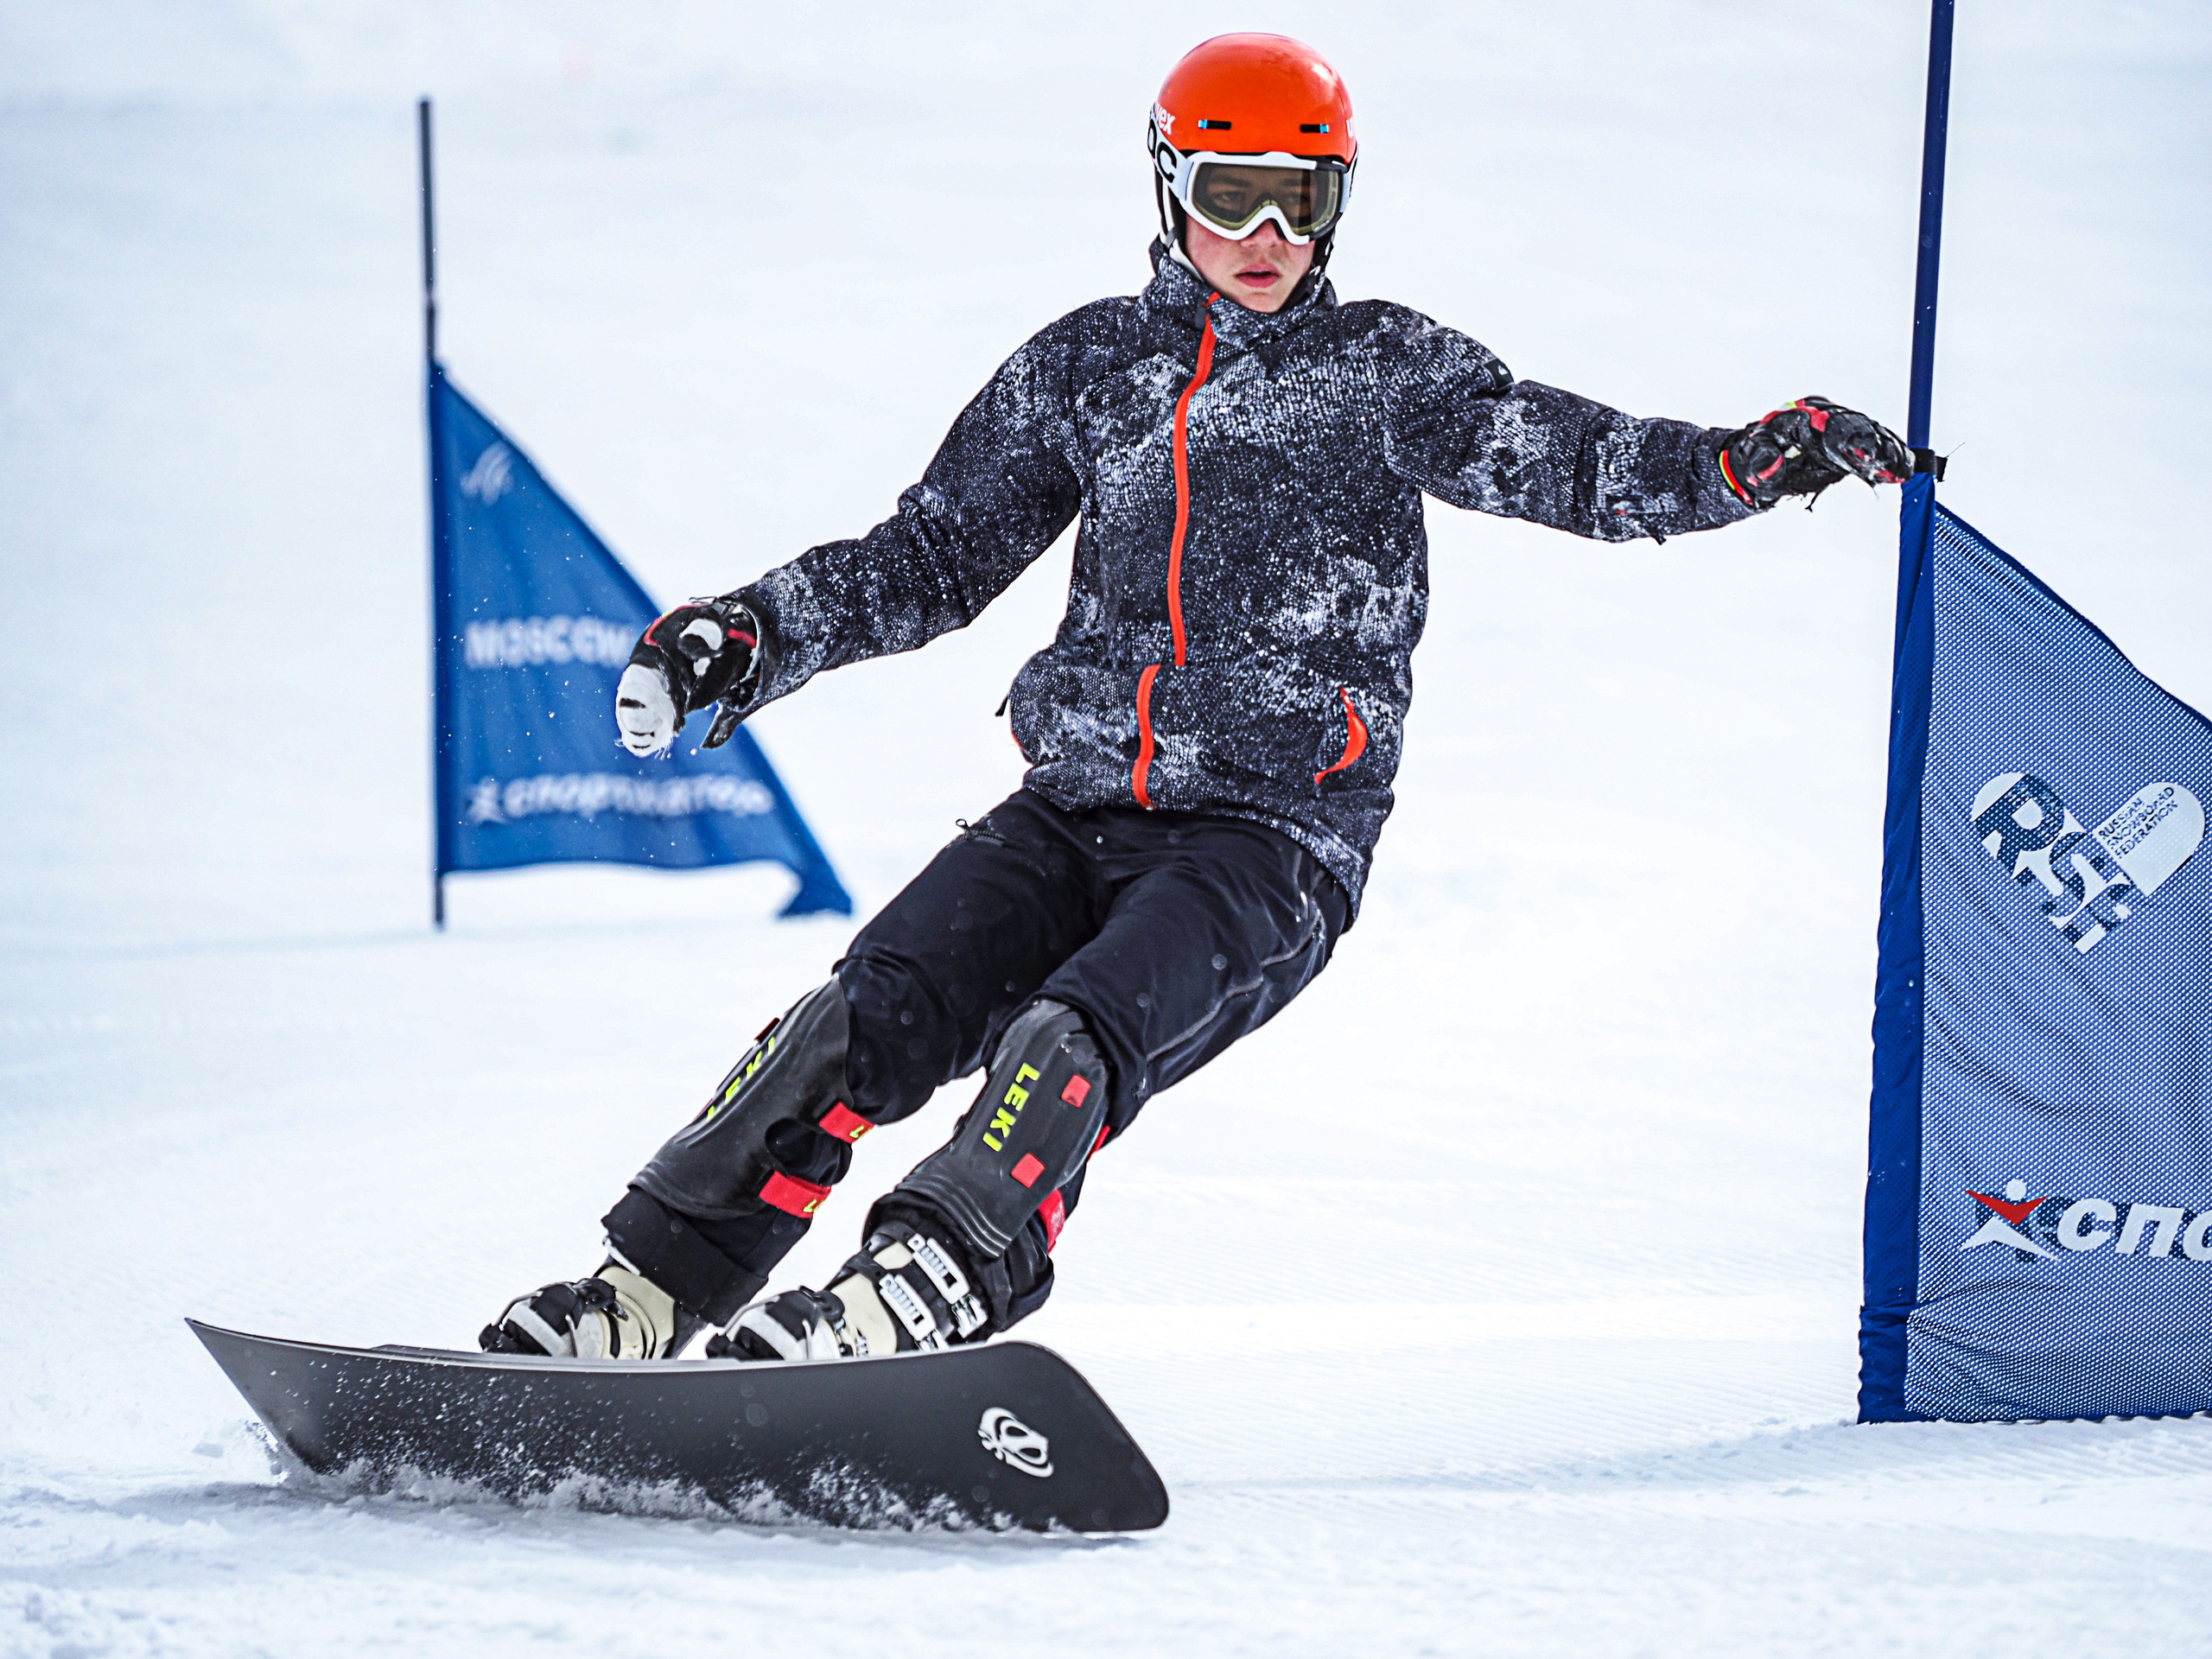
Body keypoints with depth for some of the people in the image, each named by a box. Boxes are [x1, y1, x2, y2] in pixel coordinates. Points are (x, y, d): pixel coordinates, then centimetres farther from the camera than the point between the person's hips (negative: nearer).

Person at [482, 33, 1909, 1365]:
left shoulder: (1387, 370, 9)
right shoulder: (1087, 366, 16)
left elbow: (1571, 463, -3)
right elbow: (934, 558, 20)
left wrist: (1753, 461, -20)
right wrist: (754, 640, 9)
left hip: (1272, 842, -3)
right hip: (1076, 812, 3)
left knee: (1075, 1039, -30)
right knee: (866, 1018, -16)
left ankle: (933, 1287, -47)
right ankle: (651, 1293, -15)